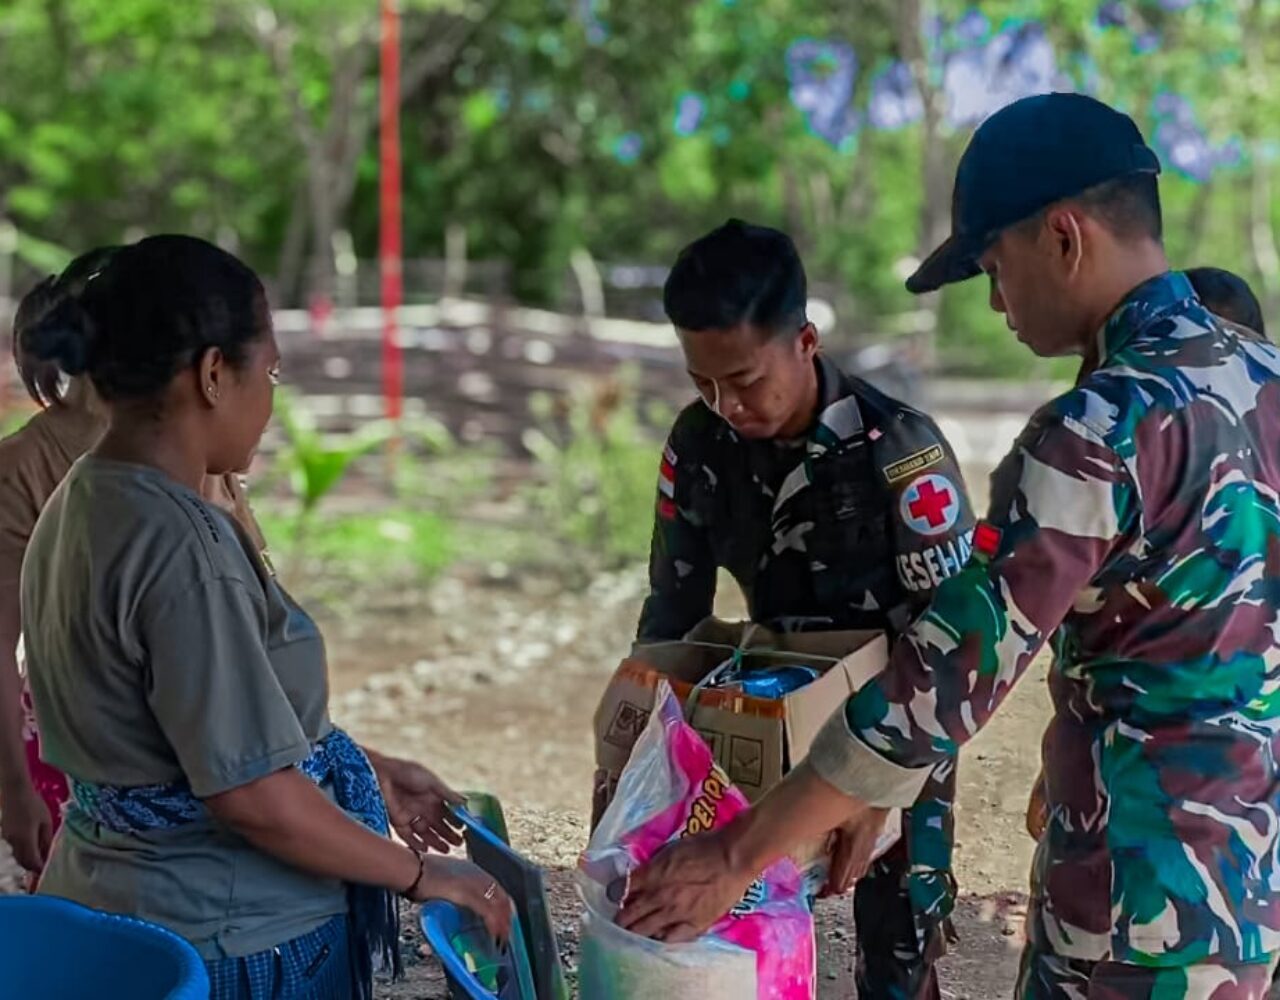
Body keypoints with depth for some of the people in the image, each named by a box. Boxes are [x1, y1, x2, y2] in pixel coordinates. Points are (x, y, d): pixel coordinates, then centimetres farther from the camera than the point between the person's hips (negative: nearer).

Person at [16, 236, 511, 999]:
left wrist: (367, 771, 15)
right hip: (223, 937, -8)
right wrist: (420, 873, -13)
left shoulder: (83, 503, 3)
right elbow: (251, 794, -24)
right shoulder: (177, 543, -25)